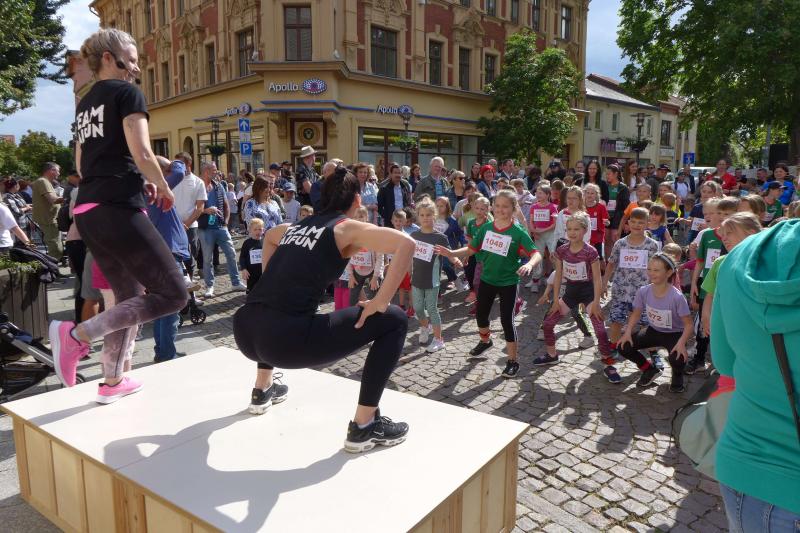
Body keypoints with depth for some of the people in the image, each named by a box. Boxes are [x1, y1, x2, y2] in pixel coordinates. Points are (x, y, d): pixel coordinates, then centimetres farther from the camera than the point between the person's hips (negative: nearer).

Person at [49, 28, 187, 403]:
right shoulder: (126, 93, -2)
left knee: (130, 296, 19)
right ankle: (78, 334, -11)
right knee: (173, 294, -6)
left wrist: (142, 184, 23)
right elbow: (141, 154, -14)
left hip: (87, 211, 9)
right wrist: (164, 189, 3)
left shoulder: (85, 103, 23)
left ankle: (113, 382, 25)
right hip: (117, 209, -9)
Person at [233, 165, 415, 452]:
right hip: (286, 339, -8)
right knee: (394, 320, 1)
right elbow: (406, 244, -12)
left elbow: (268, 236, 47)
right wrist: (380, 302, -7)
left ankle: (262, 390, 51)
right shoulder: (348, 228, 4)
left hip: (244, 331, 8)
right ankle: (364, 426, 6)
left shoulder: (297, 226, 24)